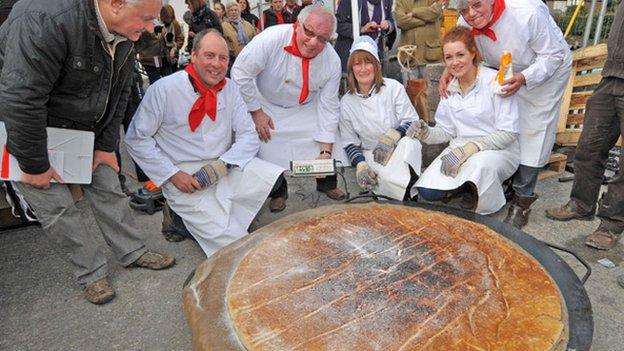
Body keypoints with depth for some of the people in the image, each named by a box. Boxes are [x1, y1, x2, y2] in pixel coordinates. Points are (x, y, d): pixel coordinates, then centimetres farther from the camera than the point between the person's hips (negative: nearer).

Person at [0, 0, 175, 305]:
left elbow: (118, 94, 1)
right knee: (57, 206, -2)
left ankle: (133, 252, 23)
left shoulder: (123, 33, -9)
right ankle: (92, 273, 15)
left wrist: (106, 147, 1)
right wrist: (35, 165, -24)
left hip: (82, 129, 7)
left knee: (107, 188, 8)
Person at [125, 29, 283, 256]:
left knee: (276, 179, -16)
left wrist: (222, 164, -16)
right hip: (185, 178, -5)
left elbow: (249, 136, 1)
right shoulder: (164, 89, -11)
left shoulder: (230, 89, 1)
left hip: (226, 171, 6)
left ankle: (220, 212, -3)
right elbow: (136, 139, -5)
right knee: (225, 237, -20)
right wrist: (172, 174, -13)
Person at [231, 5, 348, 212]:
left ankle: (327, 184, 23)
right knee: (270, 154, -13)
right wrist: (255, 112, -19)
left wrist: (326, 152, -21)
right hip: (268, 106, -2)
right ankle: (278, 193, 17)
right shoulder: (271, 39, -32)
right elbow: (241, 74, -24)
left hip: (307, 108, 3)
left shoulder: (332, 61, -21)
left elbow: (328, 107, -17)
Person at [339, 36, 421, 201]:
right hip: (371, 155, 0)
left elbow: (412, 122, -3)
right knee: (387, 177, -32)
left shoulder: (393, 87, -1)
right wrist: (360, 165, -15)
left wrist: (392, 136, -24)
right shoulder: (346, 102, 3)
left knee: (406, 144, -35)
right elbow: (350, 143, 4)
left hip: (401, 149, 0)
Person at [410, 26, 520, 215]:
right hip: (461, 148, 4)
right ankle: (465, 186, 11)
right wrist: (426, 133, -13)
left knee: (479, 164, -40)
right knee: (427, 191, -17)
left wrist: (471, 147, -26)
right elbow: (447, 130, 8)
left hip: (499, 150, -4)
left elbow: (508, 133, -16)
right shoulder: (449, 88, 6)